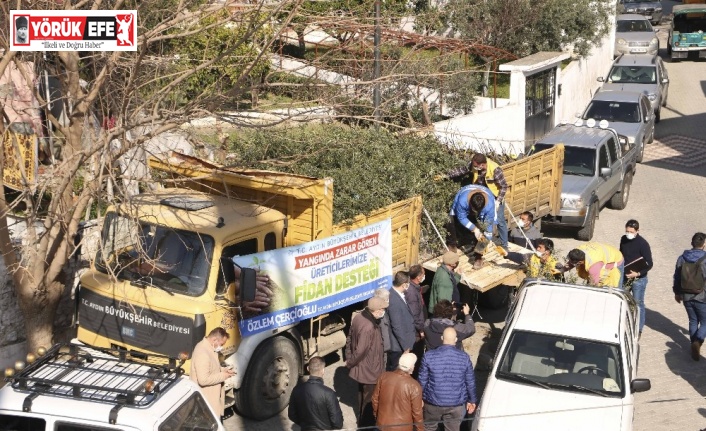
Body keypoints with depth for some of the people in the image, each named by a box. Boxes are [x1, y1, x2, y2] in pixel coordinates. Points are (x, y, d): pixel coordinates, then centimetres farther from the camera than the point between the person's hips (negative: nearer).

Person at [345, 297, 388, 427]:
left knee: (362, 395, 26)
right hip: (370, 370, -10)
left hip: (361, 368, 10)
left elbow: (349, 339, 6)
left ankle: (362, 422, 45)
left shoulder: (358, 318, -4)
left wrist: (349, 359, 11)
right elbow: (361, 351, -28)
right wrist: (350, 363, -11)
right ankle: (366, 425, 25)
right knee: (369, 399, 9)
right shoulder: (369, 328, -33)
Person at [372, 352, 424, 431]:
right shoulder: (414, 386, -22)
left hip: (383, 424, 3)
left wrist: (376, 414, 18)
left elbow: (375, 399, 1)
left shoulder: (384, 376, -11)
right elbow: (417, 411, -14)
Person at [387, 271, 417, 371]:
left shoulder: (398, 295, 1)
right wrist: (405, 346, -18)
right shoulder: (394, 300, -29)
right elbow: (397, 326, -25)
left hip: (404, 341, 9)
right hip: (398, 345, -9)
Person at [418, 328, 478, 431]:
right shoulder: (464, 357, -11)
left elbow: (422, 380, -7)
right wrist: (472, 400, 12)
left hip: (433, 403, 0)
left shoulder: (429, 356, -15)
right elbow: (470, 382, -2)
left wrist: (419, 397, 9)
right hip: (456, 404, 1)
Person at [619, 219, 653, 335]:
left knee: (638, 304, 3)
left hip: (638, 279, -6)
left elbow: (649, 264, -16)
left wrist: (638, 274, -27)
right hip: (624, 277, 6)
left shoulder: (643, 244, -18)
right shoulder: (623, 239, 0)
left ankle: (638, 329, 15)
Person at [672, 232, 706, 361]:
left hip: (686, 296, 5)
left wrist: (677, 292, 22)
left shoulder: (682, 258, 0)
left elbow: (677, 277, 8)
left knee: (693, 321, 19)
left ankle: (694, 346, 23)